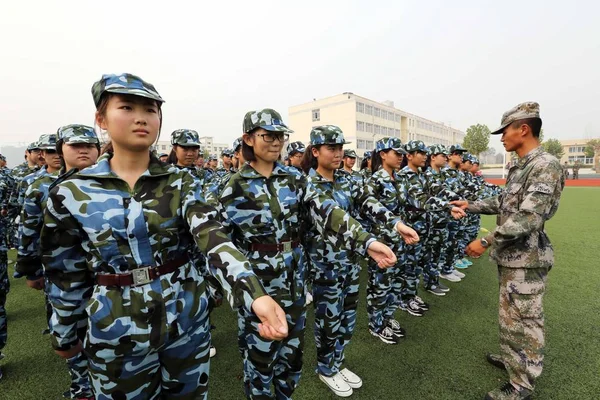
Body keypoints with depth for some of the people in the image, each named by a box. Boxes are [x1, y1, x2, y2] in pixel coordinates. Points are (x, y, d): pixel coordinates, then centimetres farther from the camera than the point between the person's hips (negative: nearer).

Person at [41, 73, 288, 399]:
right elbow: (66, 276, 3)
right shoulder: (70, 194, -7)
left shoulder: (180, 183, -8)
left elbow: (213, 239, -24)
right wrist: (63, 335, 14)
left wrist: (255, 295, -38)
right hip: (117, 332, 0)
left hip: (187, 320, 1)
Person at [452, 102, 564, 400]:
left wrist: (486, 242, -26)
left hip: (526, 259, -9)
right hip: (510, 255, 9)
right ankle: (512, 358, 41)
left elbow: (528, 218, -27)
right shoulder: (520, 167, 10)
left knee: (523, 321, 5)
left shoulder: (545, 165, -19)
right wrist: (471, 206, 17)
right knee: (511, 316, 22)